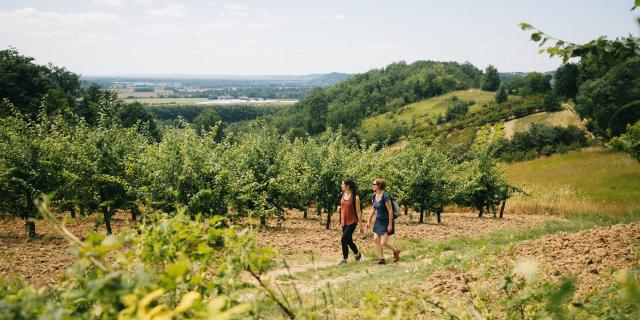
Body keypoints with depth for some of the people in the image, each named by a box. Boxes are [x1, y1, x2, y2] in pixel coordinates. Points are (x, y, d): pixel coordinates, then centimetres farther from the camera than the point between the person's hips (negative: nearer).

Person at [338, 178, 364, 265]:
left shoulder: (355, 197, -14)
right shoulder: (342, 195, 4)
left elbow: (358, 212, -11)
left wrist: (361, 226, -9)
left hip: (352, 222, -7)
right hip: (344, 222, 7)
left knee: (344, 240, -13)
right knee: (349, 241, 14)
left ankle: (344, 259, -1)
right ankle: (357, 254, 37)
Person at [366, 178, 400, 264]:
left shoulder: (385, 196, -22)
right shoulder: (374, 196, 0)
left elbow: (390, 211, -20)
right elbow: (373, 209, 12)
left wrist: (390, 224, -19)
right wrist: (369, 221, 11)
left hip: (386, 222, -7)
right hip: (378, 221, 7)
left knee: (383, 243, -6)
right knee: (376, 240, 2)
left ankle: (396, 251, 21)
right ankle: (381, 259, 14)